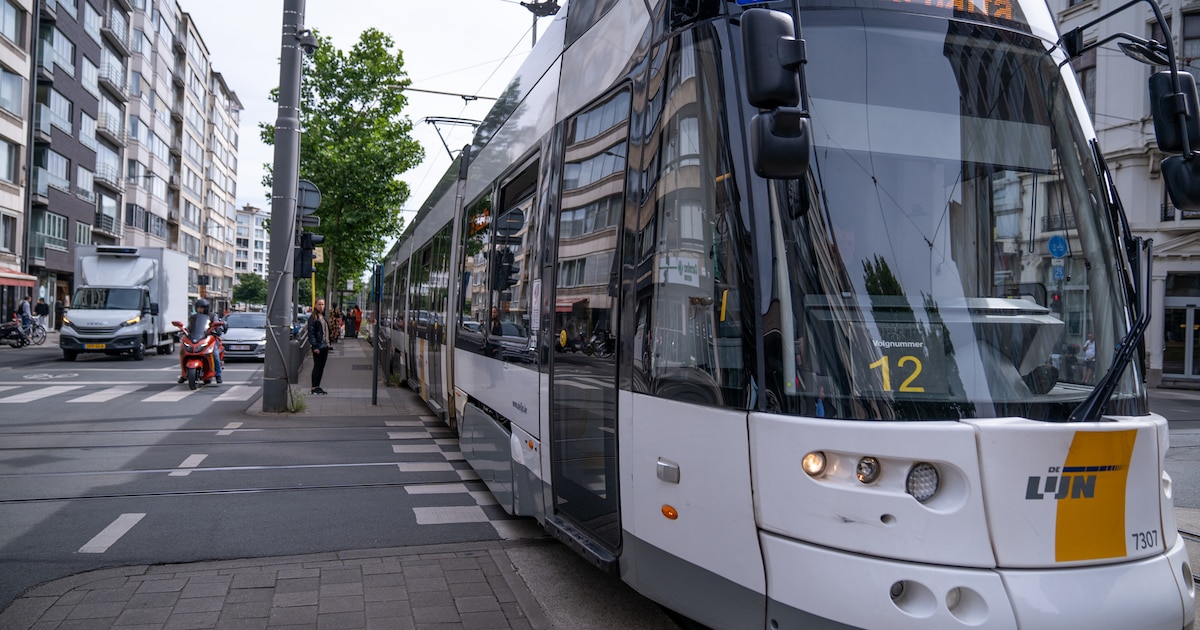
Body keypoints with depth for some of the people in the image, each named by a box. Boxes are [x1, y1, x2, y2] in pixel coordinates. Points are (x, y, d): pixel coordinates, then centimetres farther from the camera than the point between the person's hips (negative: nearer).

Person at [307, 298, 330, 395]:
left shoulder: (324, 317, 15)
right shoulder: (313, 317, -9)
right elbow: (311, 332, -13)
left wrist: (328, 344, 15)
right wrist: (315, 346, -18)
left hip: (325, 345, 8)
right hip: (318, 346, -8)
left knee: (322, 366, 10)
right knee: (317, 366, -3)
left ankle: (317, 386, 18)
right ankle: (314, 388, 4)